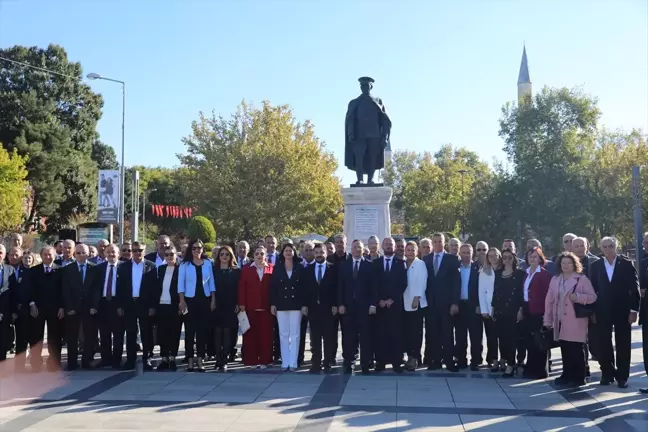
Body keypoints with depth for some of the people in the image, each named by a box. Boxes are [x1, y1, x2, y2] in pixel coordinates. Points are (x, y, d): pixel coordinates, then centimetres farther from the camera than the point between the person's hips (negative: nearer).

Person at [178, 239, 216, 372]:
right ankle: (190, 360, 5)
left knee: (203, 330, 2)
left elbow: (211, 283, 9)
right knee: (190, 330, 0)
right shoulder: (185, 265, 1)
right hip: (190, 300, -2)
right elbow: (181, 284, -2)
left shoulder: (208, 264, 7)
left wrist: (213, 300, 2)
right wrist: (182, 301, -10)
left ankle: (200, 359, 6)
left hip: (205, 300, 2)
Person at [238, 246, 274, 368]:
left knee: (266, 334, 2)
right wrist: (241, 304, -3)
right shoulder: (246, 269, 7)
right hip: (250, 308, 1)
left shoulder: (272, 269, 4)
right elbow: (242, 288, 3)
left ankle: (264, 360, 9)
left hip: (266, 308, 0)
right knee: (250, 335, 2)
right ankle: (250, 359, 9)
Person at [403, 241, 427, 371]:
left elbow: (422, 282, -9)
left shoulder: (420, 264, -3)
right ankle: (410, 355, 13)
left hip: (417, 303, -4)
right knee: (406, 331, 5)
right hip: (404, 303, 4)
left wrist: (417, 298, -16)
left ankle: (415, 357, 4)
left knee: (416, 331, -1)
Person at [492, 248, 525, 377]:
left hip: (512, 310, -4)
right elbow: (495, 291, 12)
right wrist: (493, 308, 9)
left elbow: (522, 292, -7)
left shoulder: (520, 273, -2)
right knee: (501, 336, 7)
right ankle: (504, 360, 20)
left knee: (510, 336, -5)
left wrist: (520, 309, -12)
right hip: (500, 310, 5)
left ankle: (511, 364, -2)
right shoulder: (498, 273, 11)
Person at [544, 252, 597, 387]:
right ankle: (567, 375, 19)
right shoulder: (555, 279, 10)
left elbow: (593, 297, -8)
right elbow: (549, 300, 11)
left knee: (576, 350, -1)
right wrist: (548, 319, 8)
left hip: (575, 321, -5)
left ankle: (578, 377, 7)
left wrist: (577, 297, -23)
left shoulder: (582, 279, -4)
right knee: (565, 350, 10)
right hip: (560, 320, 5)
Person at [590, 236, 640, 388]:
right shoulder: (595, 266, 3)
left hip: (623, 310, -2)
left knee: (623, 344, 4)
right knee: (604, 344, 6)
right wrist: (593, 311, 1)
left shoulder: (626, 264, -2)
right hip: (602, 311, 2)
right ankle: (607, 374, 17)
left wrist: (634, 310, -8)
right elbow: (593, 289, 5)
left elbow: (634, 288, -3)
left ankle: (622, 376, 12)